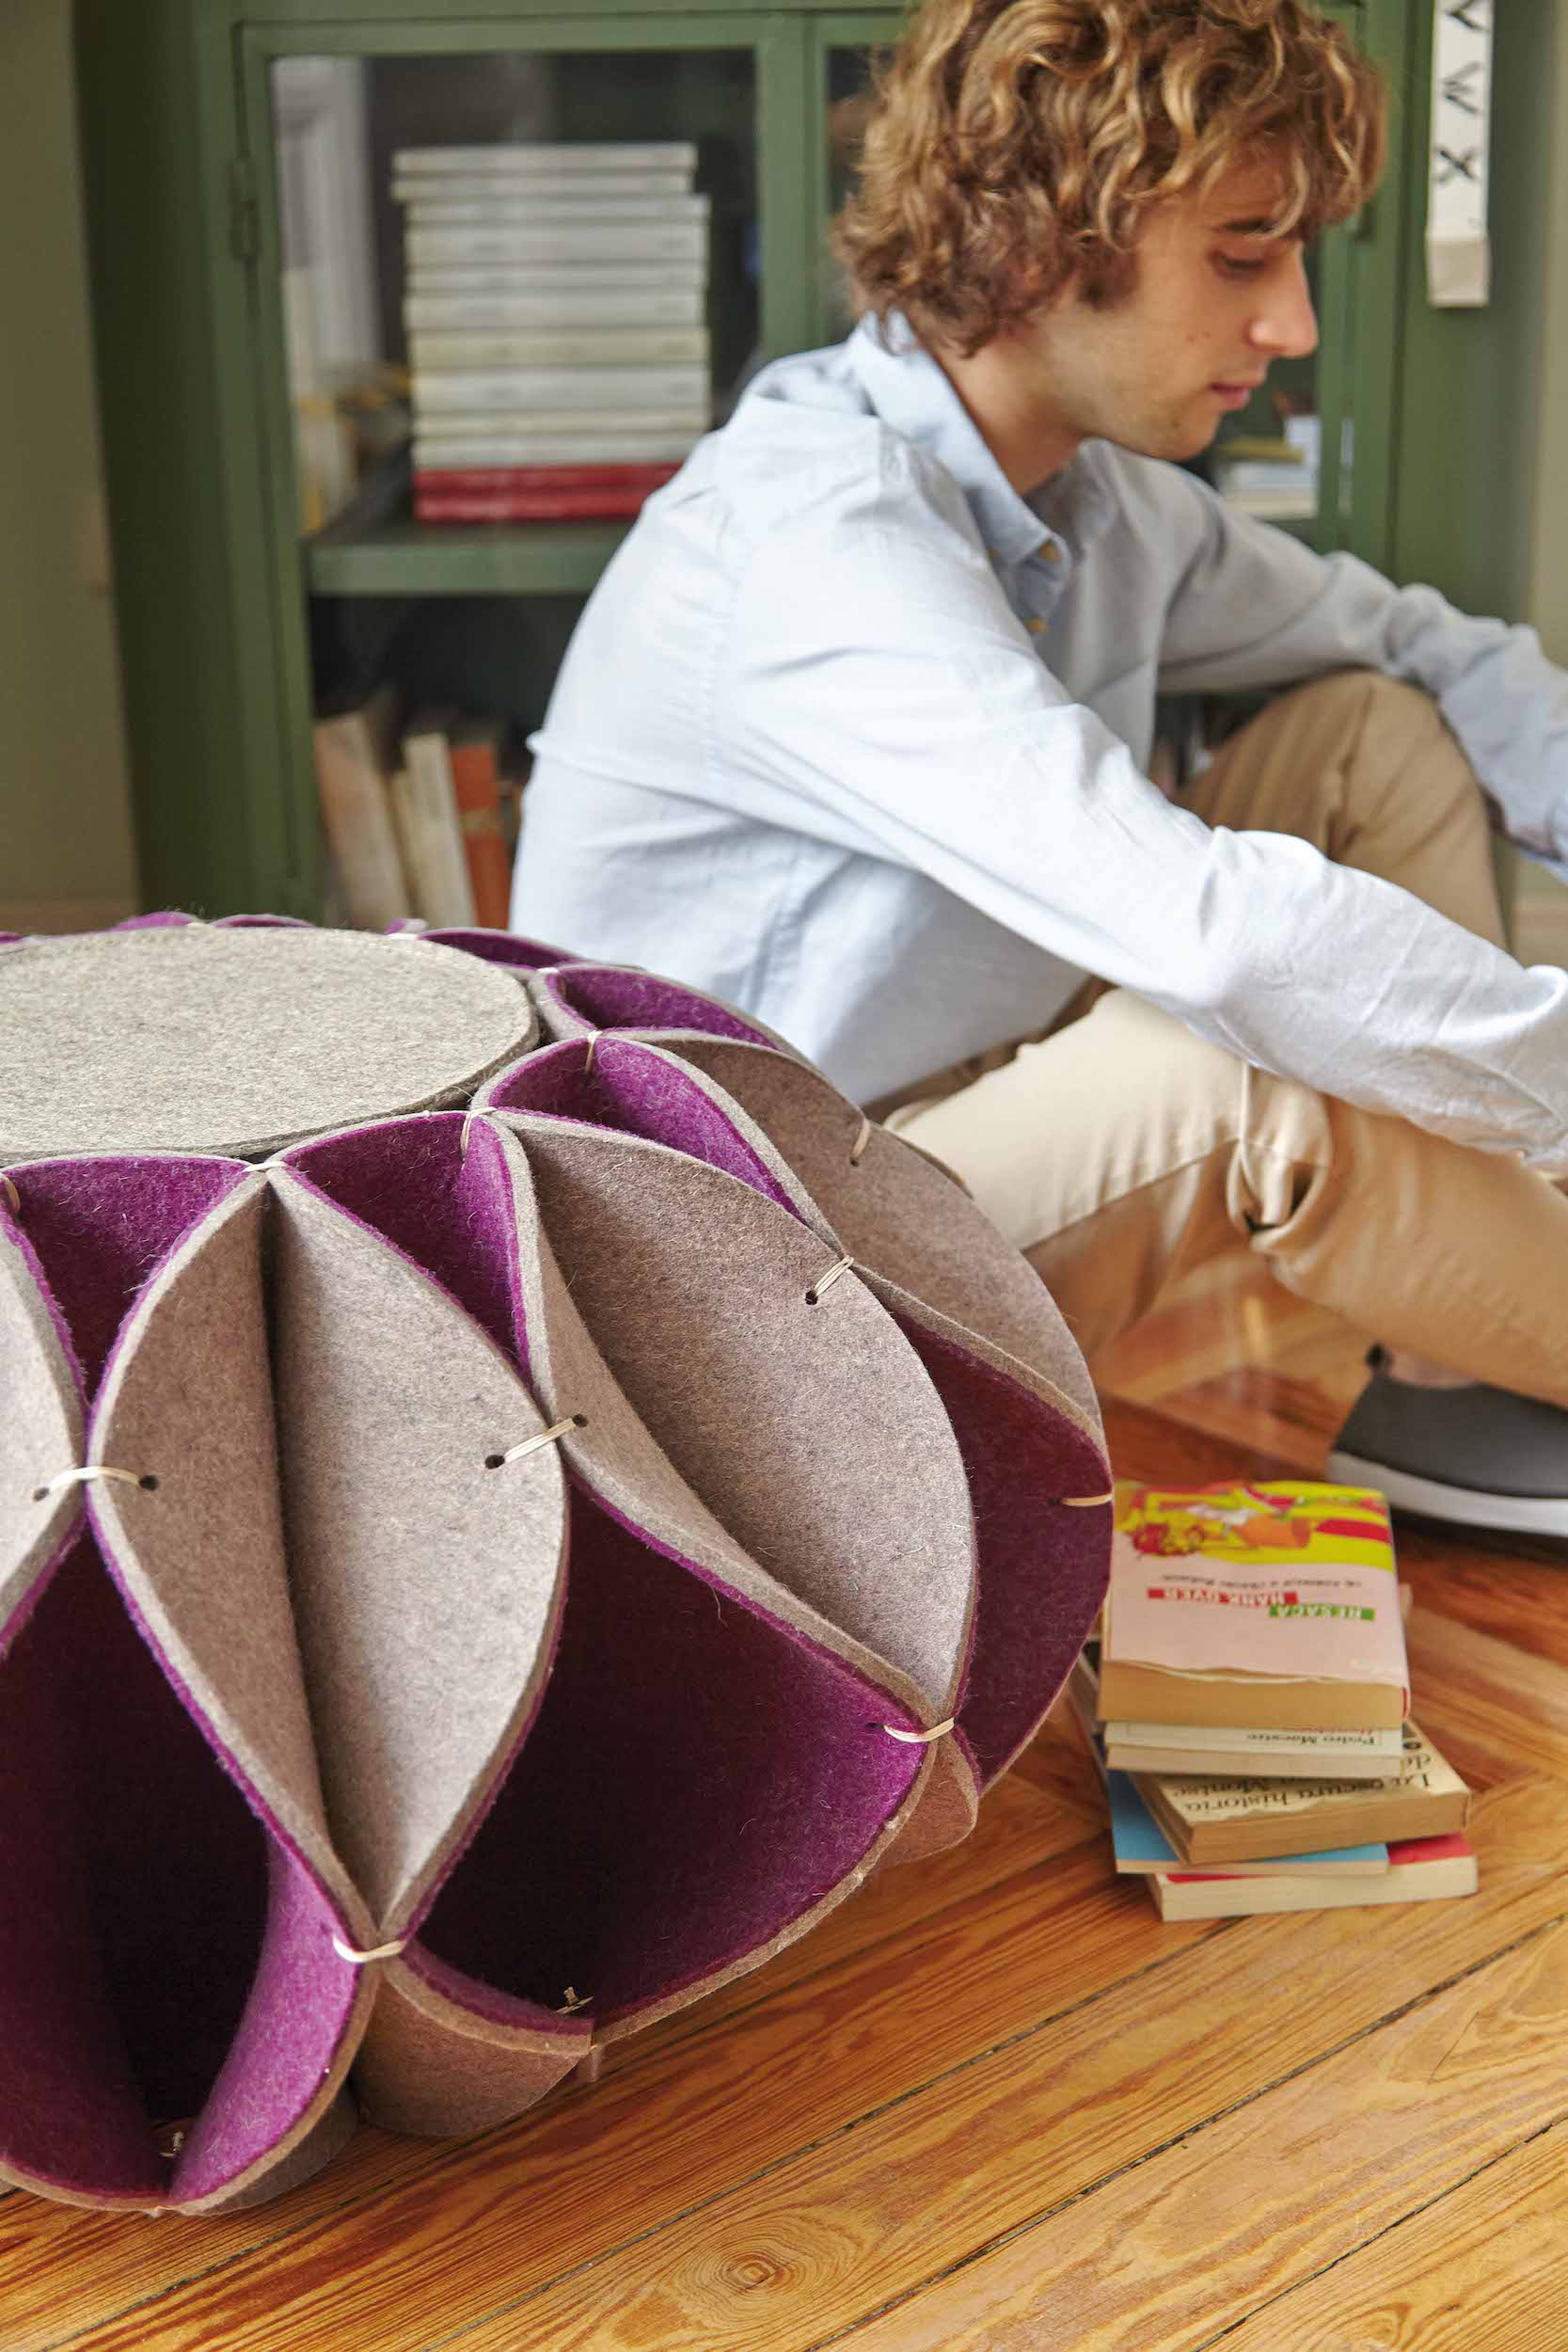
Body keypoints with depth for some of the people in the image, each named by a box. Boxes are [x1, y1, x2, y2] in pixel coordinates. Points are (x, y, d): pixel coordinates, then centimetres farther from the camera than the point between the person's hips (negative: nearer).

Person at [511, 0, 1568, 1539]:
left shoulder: (1104, 489, 0)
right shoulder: (811, 534, -29)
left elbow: (1429, 649, 13)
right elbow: (1218, 936, -40)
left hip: (984, 1090, 9)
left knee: (1382, 733, 4)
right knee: (1244, 1053, -34)